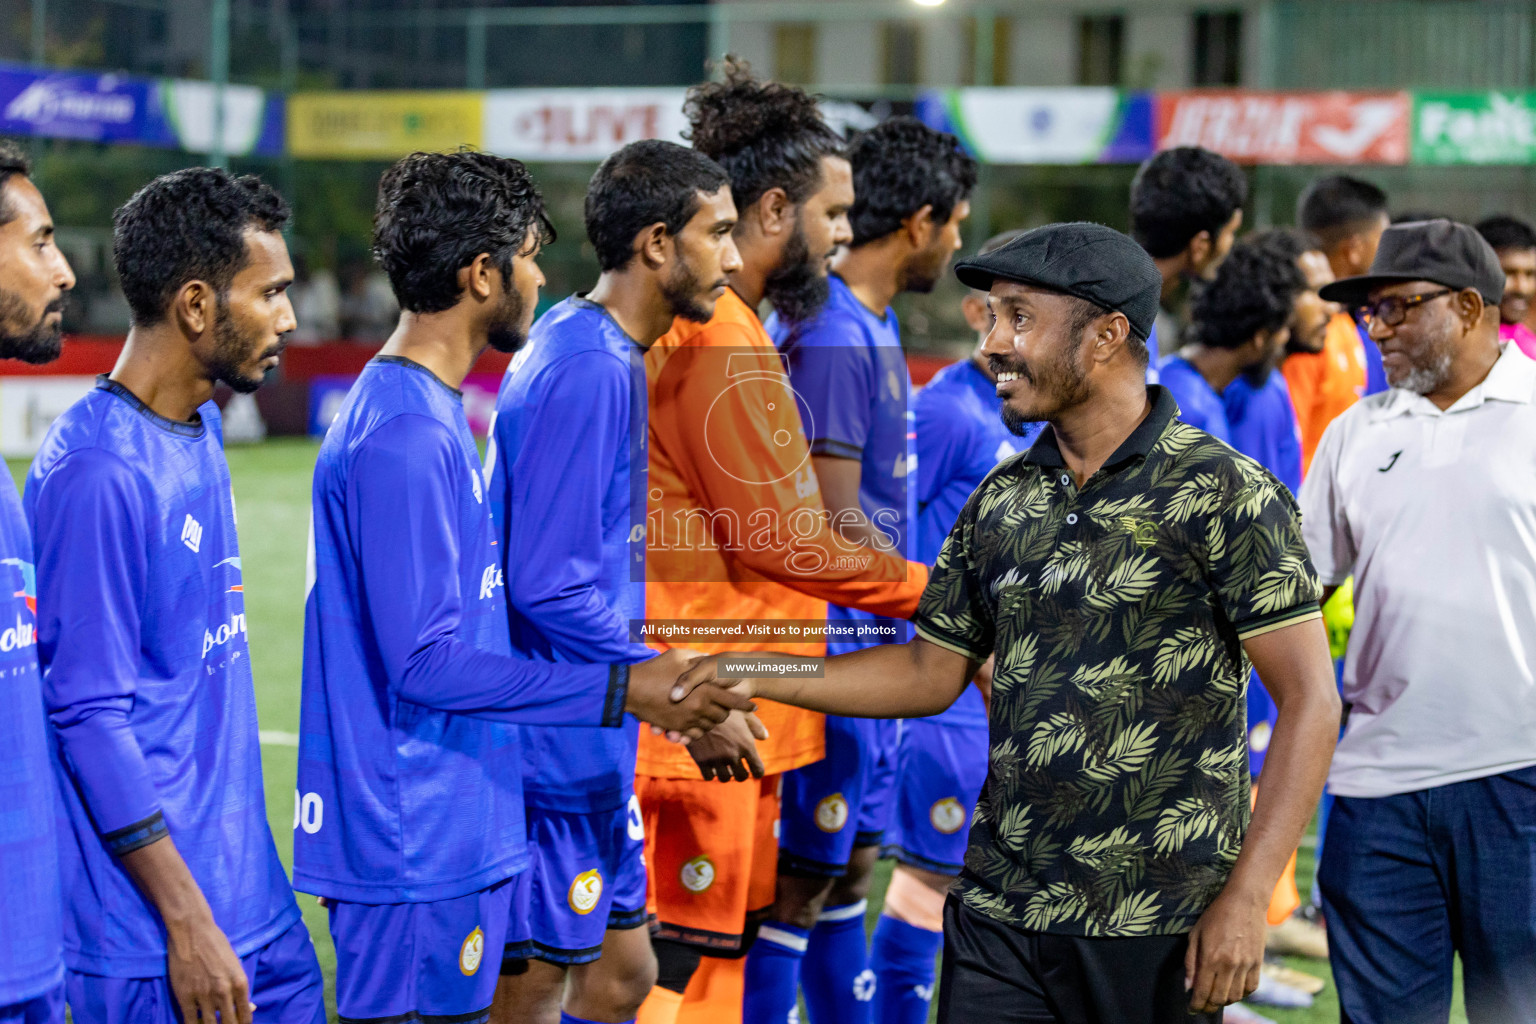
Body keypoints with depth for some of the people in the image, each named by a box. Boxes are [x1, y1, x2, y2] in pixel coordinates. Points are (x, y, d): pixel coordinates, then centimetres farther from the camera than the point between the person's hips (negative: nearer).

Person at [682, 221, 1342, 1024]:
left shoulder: (1226, 495, -8)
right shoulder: (1002, 501, 11)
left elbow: (1310, 702, -10)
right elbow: (932, 670, 18)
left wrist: (1246, 898, -15)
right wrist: (754, 676, 9)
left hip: (1161, 932, -5)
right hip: (1000, 918, 5)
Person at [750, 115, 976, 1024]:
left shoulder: (873, 322, 13)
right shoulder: (831, 337, -18)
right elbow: (834, 526, -21)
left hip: (871, 648, 10)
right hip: (833, 647, -10)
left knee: (849, 865, 16)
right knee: (802, 879, -4)